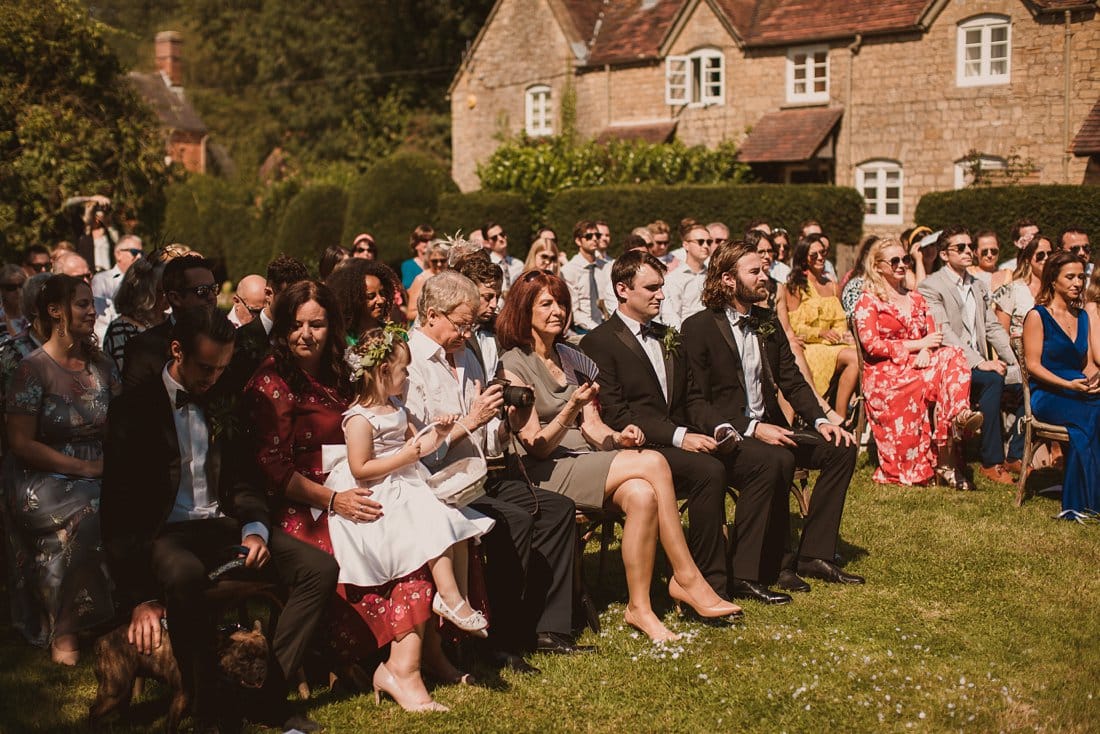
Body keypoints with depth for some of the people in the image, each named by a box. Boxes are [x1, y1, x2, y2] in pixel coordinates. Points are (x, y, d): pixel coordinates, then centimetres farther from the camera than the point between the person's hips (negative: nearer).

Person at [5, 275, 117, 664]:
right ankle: (64, 631, -19)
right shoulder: (33, 368, -5)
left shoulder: (100, 365, 12)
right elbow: (20, 443, -9)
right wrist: (84, 467, -15)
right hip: (45, 484, -5)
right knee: (92, 514, -35)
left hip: (97, 478, 5)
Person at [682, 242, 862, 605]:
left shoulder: (768, 322, 14)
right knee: (776, 460, -35)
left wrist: (821, 421, -4)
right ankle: (746, 574, -27)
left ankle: (812, 554, -1)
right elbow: (699, 400, -14)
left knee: (841, 447, -6)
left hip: (768, 428, 8)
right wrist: (752, 428, -23)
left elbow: (792, 381, 14)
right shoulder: (699, 327, -8)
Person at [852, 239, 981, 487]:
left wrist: (926, 352, -12)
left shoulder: (916, 299, 26)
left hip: (919, 365, 5)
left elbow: (933, 335, 14)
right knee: (936, 377, -33)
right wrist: (917, 345, -11)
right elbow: (871, 344, -7)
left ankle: (959, 415, -50)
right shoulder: (867, 301, 8)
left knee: (952, 357, -29)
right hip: (885, 375, -5)